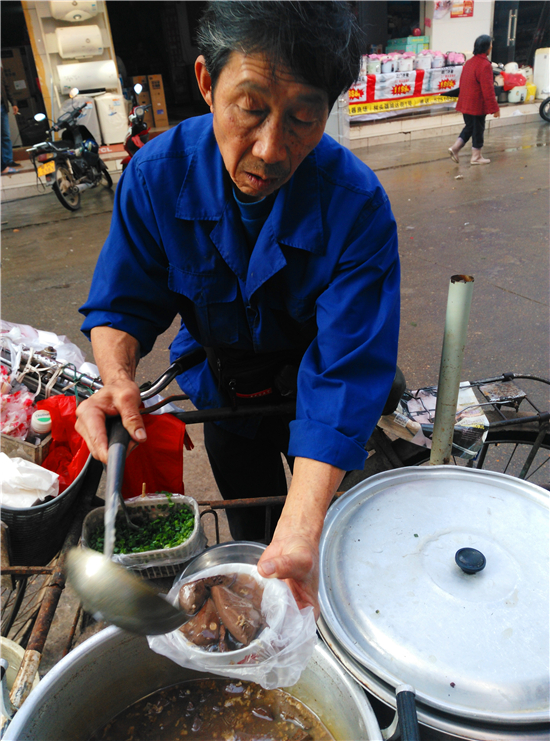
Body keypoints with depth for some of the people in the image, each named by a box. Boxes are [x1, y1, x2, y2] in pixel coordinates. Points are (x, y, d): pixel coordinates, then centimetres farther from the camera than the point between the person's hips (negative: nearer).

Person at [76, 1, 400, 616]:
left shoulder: (357, 206, -31)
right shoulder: (158, 173, -22)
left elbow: (346, 375, -36)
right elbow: (122, 304, -13)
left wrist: (300, 531, -47)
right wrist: (116, 379, -36)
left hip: (309, 390, -1)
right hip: (221, 389, 2)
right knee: (253, 539, 25)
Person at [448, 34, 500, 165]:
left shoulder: (469, 62, 7)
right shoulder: (485, 65, -18)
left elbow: (462, 83, 16)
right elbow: (488, 90, -20)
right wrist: (494, 108, -14)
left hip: (465, 104, 8)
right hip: (477, 105, -8)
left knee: (469, 127, 19)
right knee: (478, 129, 4)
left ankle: (455, 148, 8)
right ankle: (476, 157, 14)